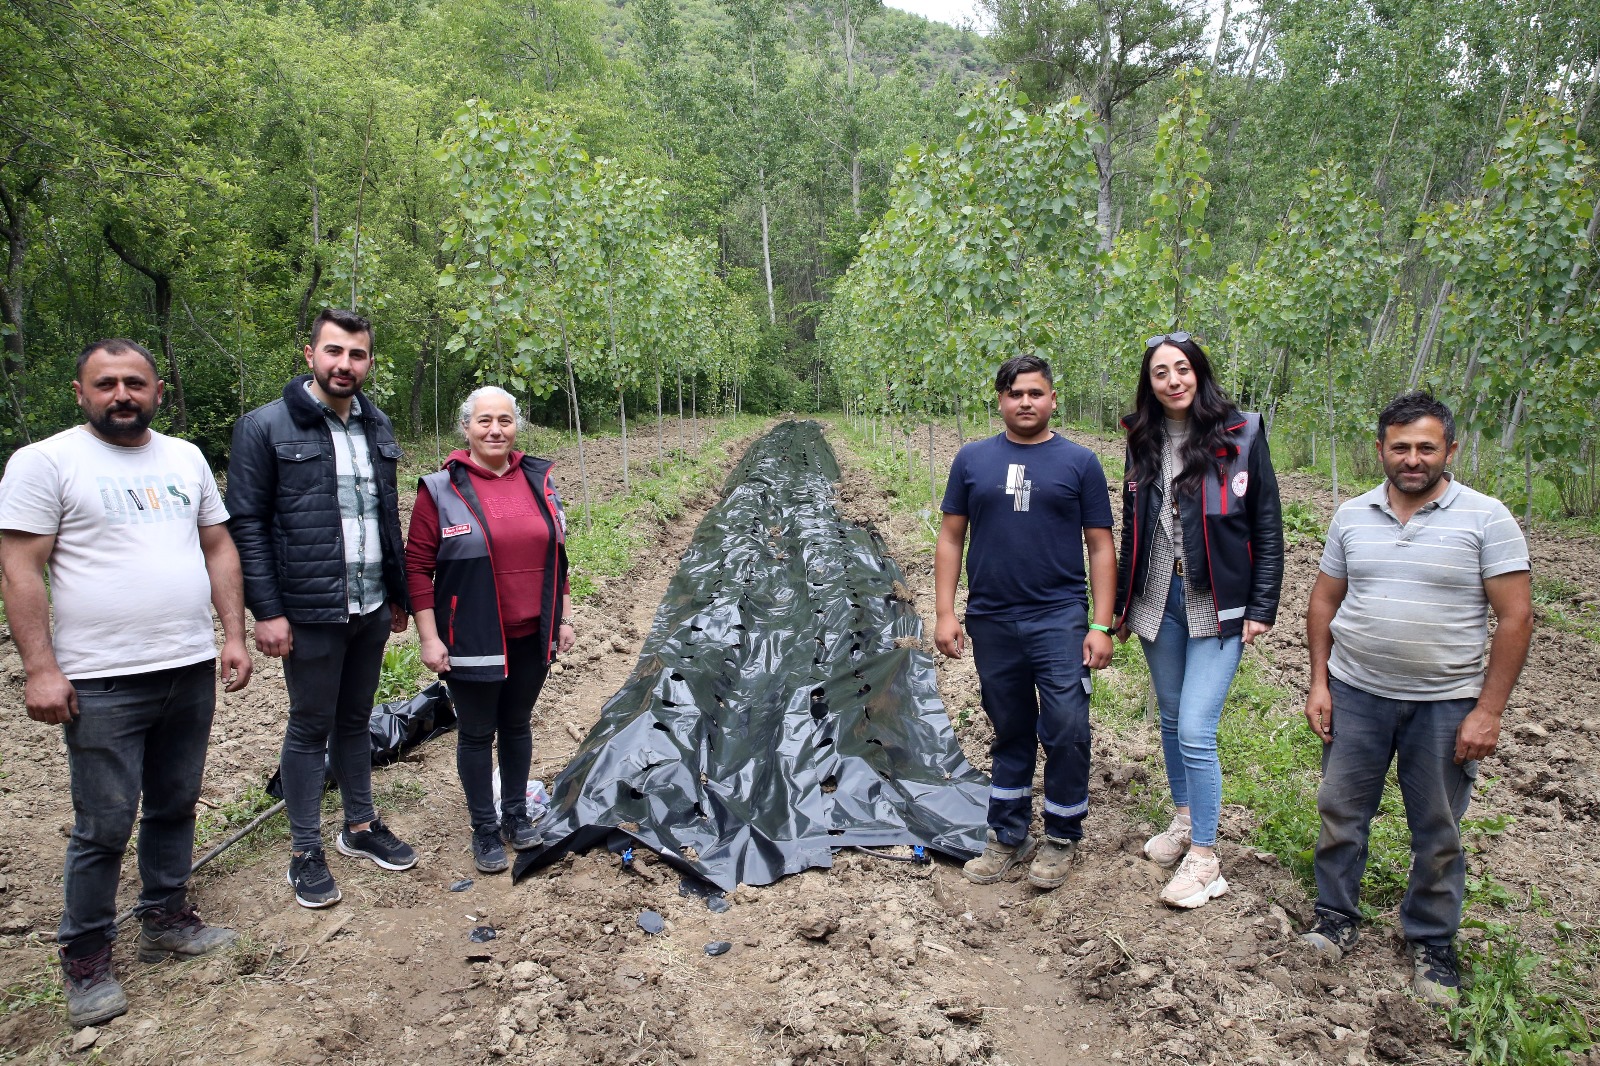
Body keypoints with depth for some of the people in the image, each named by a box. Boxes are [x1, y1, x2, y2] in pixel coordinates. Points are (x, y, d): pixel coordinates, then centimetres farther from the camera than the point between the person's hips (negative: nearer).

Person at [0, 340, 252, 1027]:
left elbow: (218, 548, 13)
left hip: (192, 669, 5)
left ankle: (166, 919, 33)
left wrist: (234, 635, 6)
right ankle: (85, 959, 20)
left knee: (175, 806, 16)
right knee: (104, 826, 2)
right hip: (102, 683, -5)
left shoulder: (185, 458, 10)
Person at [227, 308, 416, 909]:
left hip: (372, 609, 6)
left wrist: (398, 594, 16)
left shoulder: (377, 427, 9)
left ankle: (360, 826, 33)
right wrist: (266, 611, -13)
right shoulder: (265, 428, -9)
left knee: (356, 720, 18)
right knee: (310, 727, 6)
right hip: (309, 613, -5)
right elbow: (247, 525, -9)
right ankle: (305, 852, 20)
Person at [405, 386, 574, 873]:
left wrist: (564, 616, 10)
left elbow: (556, 555, 12)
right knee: (477, 734, 9)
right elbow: (417, 566, -7)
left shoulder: (538, 480, 5)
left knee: (518, 726, 18)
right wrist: (429, 638, -11)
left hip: (532, 636, 4)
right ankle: (484, 829, 26)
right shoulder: (441, 489, -8)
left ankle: (515, 815, 35)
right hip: (473, 641, -4)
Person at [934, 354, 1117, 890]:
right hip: (992, 622, 2)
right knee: (1010, 733, 13)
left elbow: (1100, 547, 2)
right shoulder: (973, 459, 6)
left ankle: (1062, 837, 17)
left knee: (1065, 732, -5)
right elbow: (951, 538, 8)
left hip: (1059, 619, -2)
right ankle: (1008, 838, 28)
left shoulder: (1079, 462, 2)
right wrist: (945, 613, 1)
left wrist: (1101, 625, -4)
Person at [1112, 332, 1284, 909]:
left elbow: (1268, 528, -3)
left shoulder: (1240, 436, -6)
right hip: (1158, 600, 5)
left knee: (1196, 732, -9)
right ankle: (1184, 821, 36)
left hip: (1217, 605, -5)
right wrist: (1122, 605, 15)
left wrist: (1261, 609, -7)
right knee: (1171, 720, 16)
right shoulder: (1143, 443, 6)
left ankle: (1204, 857, 7)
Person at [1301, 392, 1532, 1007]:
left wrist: (1488, 712, -12)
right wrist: (1319, 684, 3)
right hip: (1355, 694, 3)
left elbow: (1515, 617, -9)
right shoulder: (1352, 516, 3)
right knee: (1340, 811, 11)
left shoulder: (1486, 518, -8)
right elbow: (1324, 602, 9)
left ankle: (1432, 942, 29)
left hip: (1445, 704, -3)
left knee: (1438, 832, 10)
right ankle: (1336, 917, 29)